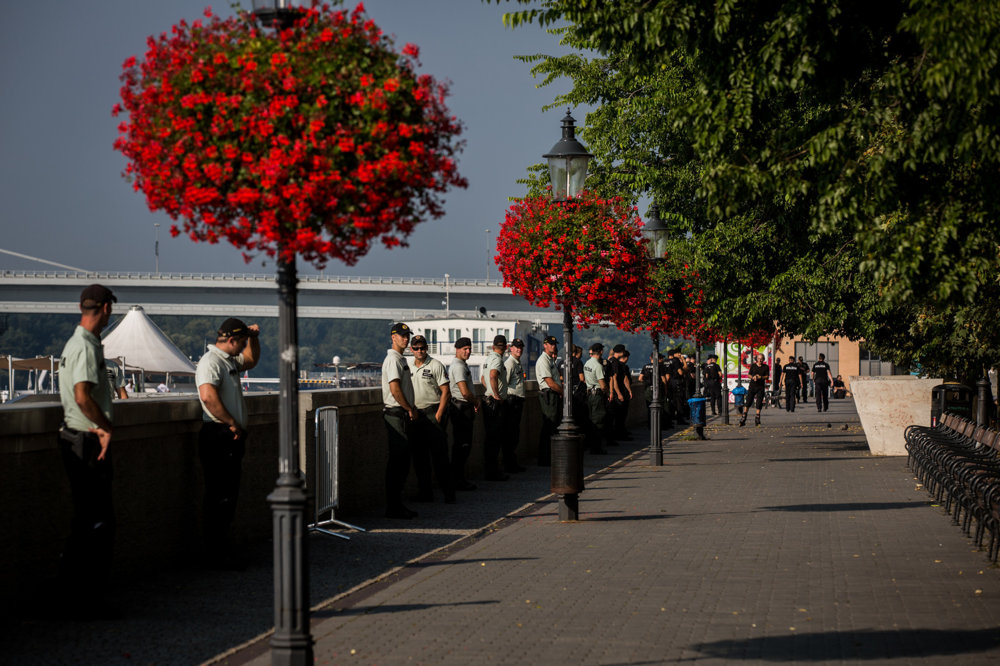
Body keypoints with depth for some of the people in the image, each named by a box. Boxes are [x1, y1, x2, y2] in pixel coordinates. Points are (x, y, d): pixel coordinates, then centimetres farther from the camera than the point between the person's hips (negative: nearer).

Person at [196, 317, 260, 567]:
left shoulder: (229, 360, 17)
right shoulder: (211, 362, -14)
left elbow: (251, 360, 38)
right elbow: (208, 396, -29)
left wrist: (254, 337, 19)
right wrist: (232, 423, -21)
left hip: (232, 436, 10)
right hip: (218, 436, -10)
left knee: (229, 494, 13)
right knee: (220, 496, -8)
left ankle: (222, 548, 20)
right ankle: (216, 553, -4)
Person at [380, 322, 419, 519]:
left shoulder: (401, 360, 20)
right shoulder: (393, 360, -13)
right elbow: (395, 390, -20)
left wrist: (411, 408, 15)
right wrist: (410, 409, -12)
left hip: (404, 414, 10)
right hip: (395, 414, -10)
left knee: (403, 459, 12)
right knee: (397, 460, -10)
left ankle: (397, 504, 16)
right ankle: (393, 507, -9)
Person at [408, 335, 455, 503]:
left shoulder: (435, 365, -4)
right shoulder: (409, 368, 13)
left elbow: (446, 392, -7)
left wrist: (438, 415, -13)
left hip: (433, 412, -6)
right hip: (415, 414, 6)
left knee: (439, 455, -8)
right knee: (419, 456, 7)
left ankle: (449, 493, -6)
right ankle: (425, 492, 15)